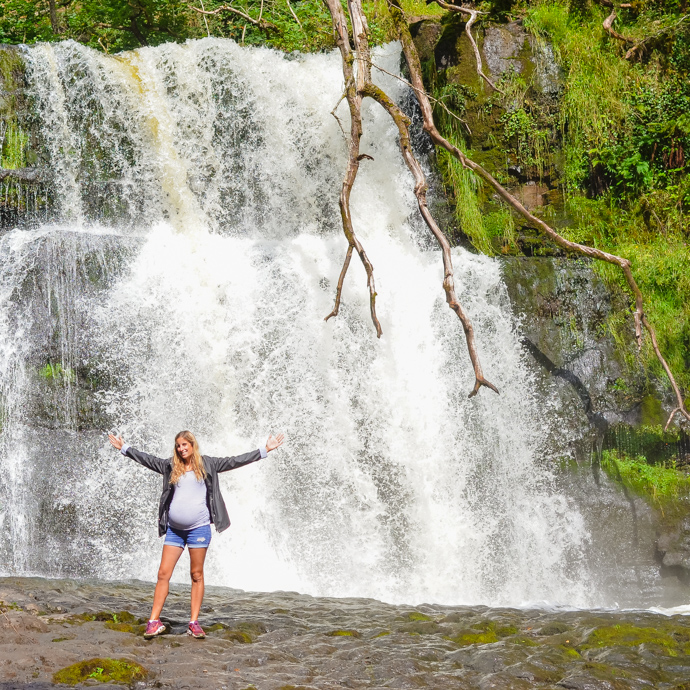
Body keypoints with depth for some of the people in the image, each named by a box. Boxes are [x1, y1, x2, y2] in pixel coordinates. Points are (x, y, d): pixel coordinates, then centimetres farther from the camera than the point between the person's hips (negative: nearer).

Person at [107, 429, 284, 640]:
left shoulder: (207, 465, 4)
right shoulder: (171, 466, 10)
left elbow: (235, 461, 2)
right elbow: (147, 459, 18)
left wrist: (265, 450, -2)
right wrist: (124, 448, 20)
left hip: (198, 528, -2)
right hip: (174, 529, 2)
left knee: (197, 575, 3)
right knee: (163, 574, -2)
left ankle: (194, 623, 6)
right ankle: (154, 622, -1)